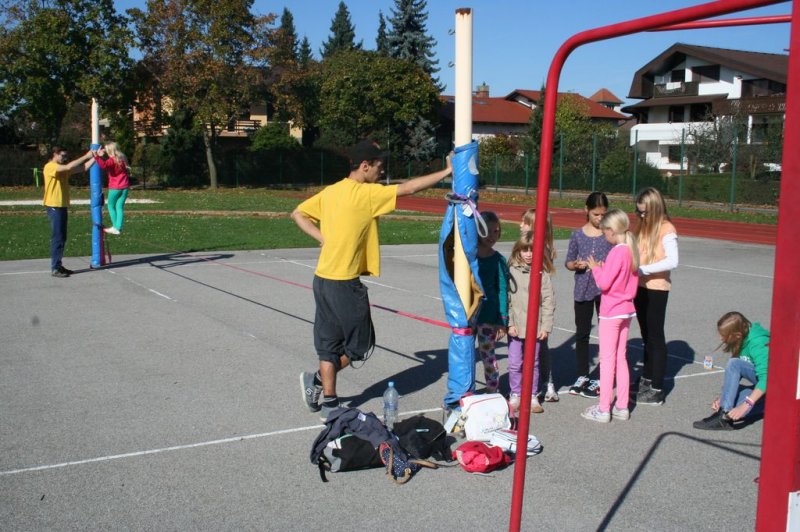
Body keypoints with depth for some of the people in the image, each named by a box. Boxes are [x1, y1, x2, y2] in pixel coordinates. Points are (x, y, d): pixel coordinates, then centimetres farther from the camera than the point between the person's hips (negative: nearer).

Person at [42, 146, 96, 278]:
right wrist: (86, 156, -22)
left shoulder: (63, 169, 16)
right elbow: (68, 167, -26)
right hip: (54, 207, -9)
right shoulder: (50, 167, -11)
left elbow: (83, 168, 8)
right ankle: (54, 269, -6)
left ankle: (58, 265, 18)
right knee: (57, 238, -9)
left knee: (62, 238, 12)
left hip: (62, 206, 9)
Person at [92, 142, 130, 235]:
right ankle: (118, 228, 1)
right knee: (120, 207, 6)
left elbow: (104, 165, -35)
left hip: (115, 188, -6)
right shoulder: (122, 158, 10)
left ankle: (115, 227, 11)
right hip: (124, 187, 6)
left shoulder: (112, 160, -13)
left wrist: (97, 156, -44)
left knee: (111, 206, 11)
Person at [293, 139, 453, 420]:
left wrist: (323, 238, 8)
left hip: (323, 279, 8)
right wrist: (446, 172, -8)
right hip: (345, 283, -8)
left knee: (329, 343, 12)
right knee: (360, 344, 9)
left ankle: (329, 402, 16)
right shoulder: (366, 193, -13)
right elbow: (408, 188, -15)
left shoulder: (331, 191, 9)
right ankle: (317, 380, 10)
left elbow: (298, 214, 15)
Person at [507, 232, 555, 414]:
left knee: (534, 363, 10)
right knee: (514, 364, 6)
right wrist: (510, 323, -7)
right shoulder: (512, 271, -1)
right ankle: (515, 395, 19)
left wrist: (546, 327, -5)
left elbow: (548, 301, -1)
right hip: (515, 327, 0)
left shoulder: (543, 274, -1)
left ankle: (533, 396, 21)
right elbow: (506, 299, -2)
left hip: (536, 327, 0)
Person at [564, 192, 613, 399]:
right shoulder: (578, 234, 2)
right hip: (583, 290, 2)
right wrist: (577, 265, -12)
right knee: (582, 333, 10)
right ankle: (582, 376, 24)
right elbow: (568, 262, 9)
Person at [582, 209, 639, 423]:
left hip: (611, 312, -8)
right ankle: (622, 407, 19)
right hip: (627, 310, 8)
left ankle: (603, 409, 4)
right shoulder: (632, 251, 7)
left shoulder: (617, 252, -19)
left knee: (607, 359, -2)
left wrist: (595, 268, -4)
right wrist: (604, 268, 8)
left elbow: (604, 283, -21)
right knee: (621, 358, 14)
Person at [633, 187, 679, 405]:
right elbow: (637, 254, 10)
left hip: (657, 289, -7)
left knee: (656, 337, -2)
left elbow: (672, 261, -23)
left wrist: (643, 269, -26)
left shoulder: (666, 229, -13)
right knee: (646, 336, 17)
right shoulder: (642, 226, 10)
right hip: (640, 287, 7)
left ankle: (657, 390, 5)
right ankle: (647, 379, 31)